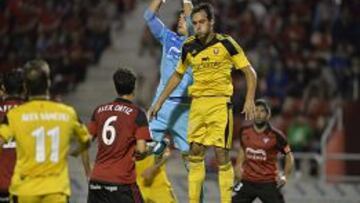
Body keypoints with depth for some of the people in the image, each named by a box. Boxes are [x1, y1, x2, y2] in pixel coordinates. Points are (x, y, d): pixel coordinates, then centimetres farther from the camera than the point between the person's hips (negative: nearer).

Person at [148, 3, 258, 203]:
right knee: (195, 152, 4)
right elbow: (177, 75, 20)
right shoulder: (189, 47, 6)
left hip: (219, 102, -4)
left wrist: (250, 99, -15)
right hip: (197, 103, 4)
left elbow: (249, 72, -3)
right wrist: (159, 102, 18)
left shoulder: (226, 43, -7)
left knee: (221, 153, -8)